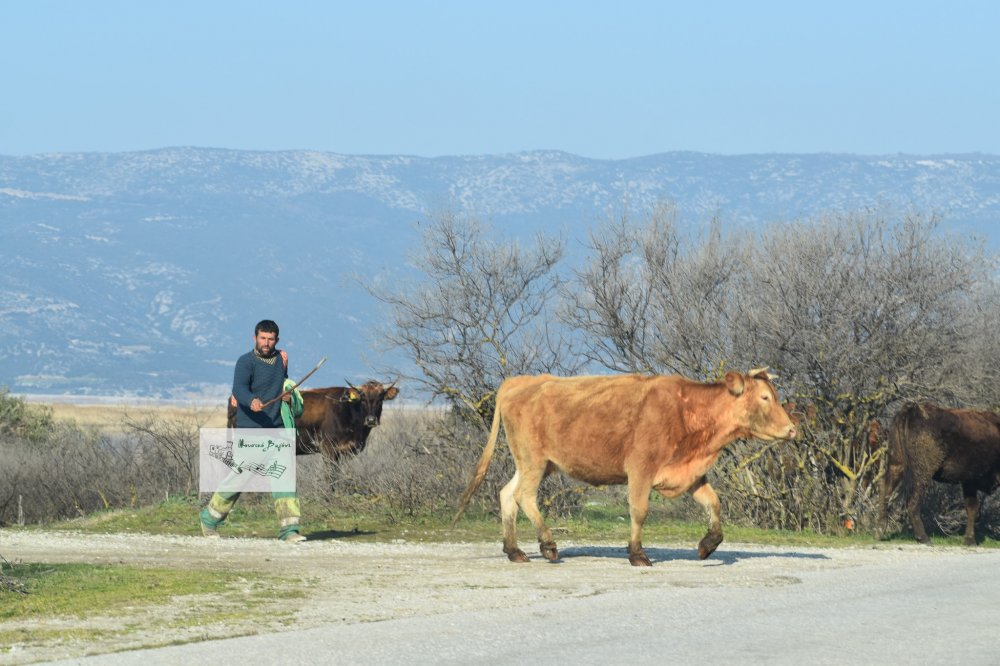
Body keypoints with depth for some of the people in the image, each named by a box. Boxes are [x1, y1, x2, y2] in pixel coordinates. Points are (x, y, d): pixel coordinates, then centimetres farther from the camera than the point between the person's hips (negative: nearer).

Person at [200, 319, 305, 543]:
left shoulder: (280, 359, 13)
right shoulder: (246, 362, -8)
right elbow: (239, 389, -25)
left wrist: (289, 396, 9)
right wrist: (252, 401, -46)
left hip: (277, 430, 5)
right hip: (250, 430, -5)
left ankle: (289, 530, -9)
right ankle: (210, 518, 23)